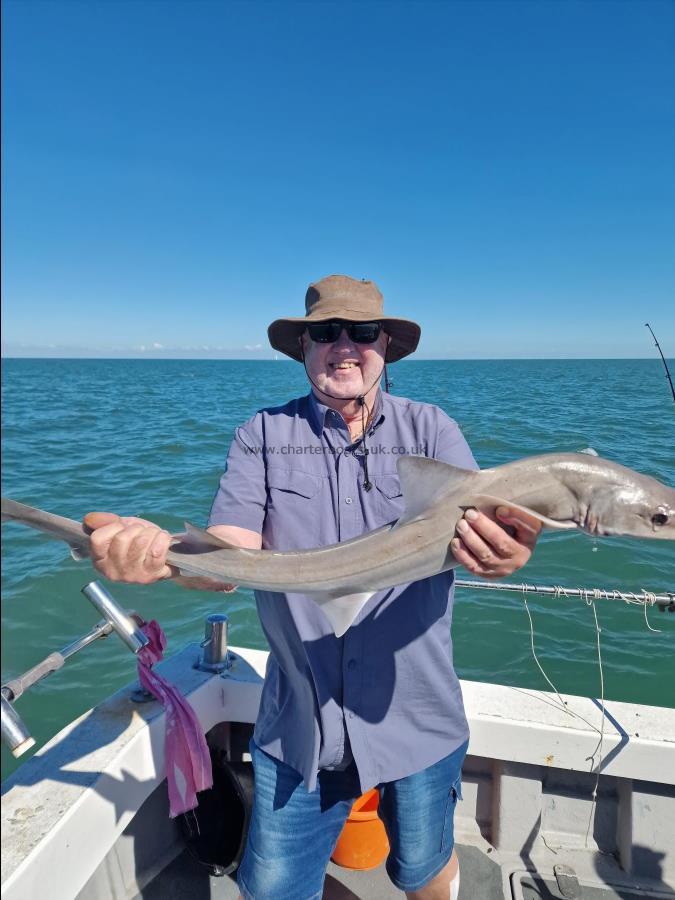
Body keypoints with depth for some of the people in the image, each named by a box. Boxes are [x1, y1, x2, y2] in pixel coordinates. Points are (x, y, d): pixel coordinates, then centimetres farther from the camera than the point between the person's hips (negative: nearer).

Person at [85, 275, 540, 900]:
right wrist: (162, 554, -36)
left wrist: (502, 550, -41)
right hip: (298, 724, 0)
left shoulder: (429, 429, -4)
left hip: (416, 718, 1)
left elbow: (477, 526, -17)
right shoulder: (262, 436, -4)